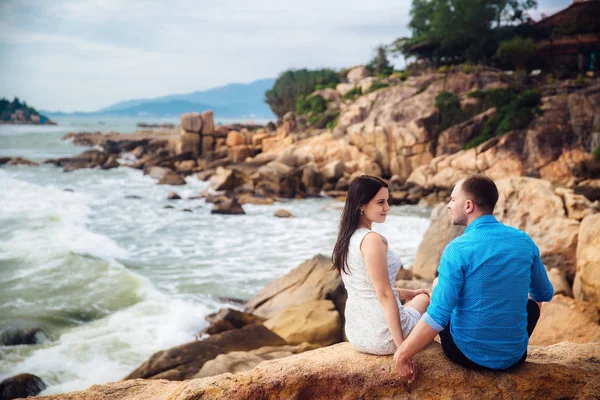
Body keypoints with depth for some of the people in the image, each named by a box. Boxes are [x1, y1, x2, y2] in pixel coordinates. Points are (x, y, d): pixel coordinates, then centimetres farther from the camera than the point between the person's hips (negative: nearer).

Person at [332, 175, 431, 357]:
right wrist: (402, 346, -19)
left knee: (422, 298, 33)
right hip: (383, 336, -8)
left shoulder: (345, 238, 6)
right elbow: (385, 296, -22)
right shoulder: (372, 239, -21)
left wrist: (404, 293, 23)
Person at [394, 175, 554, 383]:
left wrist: (402, 355, -12)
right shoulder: (525, 242, -4)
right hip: (515, 355, 4)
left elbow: (437, 317, -23)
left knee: (438, 281, 23)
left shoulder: (457, 250, -19)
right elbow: (545, 294, 12)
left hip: (469, 355, -3)